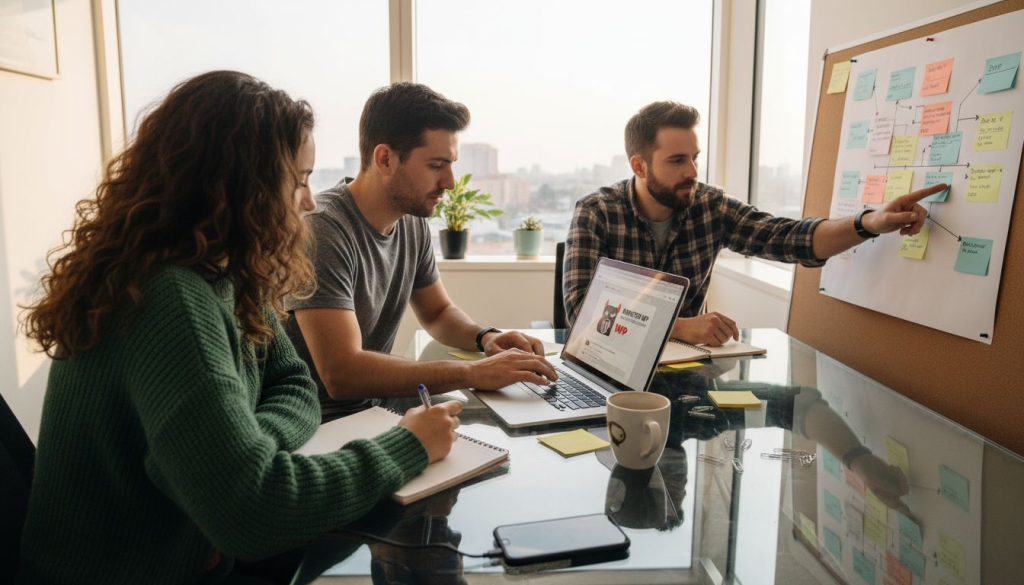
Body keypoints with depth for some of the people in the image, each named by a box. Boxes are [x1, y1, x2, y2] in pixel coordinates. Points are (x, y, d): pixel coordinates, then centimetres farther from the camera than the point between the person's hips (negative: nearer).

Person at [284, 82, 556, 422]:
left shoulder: (412, 222, 3)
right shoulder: (322, 229, -21)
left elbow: (438, 312, 19)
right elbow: (341, 373, -29)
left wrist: (486, 337, -3)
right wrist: (473, 373, -29)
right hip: (321, 428, -7)